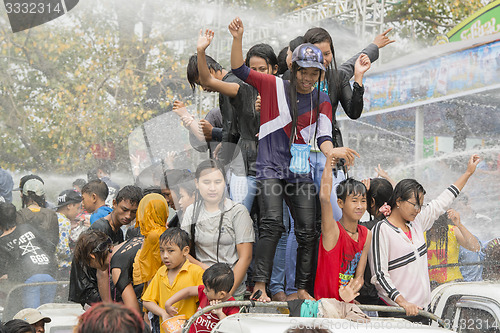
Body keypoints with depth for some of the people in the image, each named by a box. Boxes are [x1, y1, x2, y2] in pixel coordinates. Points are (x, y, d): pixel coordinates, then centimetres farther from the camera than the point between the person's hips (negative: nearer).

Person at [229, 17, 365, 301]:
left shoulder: (322, 101, 11)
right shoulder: (275, 86, 5)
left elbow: (323, 134, 1)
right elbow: (240, 70, 2)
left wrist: (331, 150, -22)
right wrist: (238, 39, -13)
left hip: (301, 170, 4)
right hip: (271, 167, -3)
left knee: (307, 231, -1)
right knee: (273, 223, -20)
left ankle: (302, 289, 9)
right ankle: (260, 285, -20)